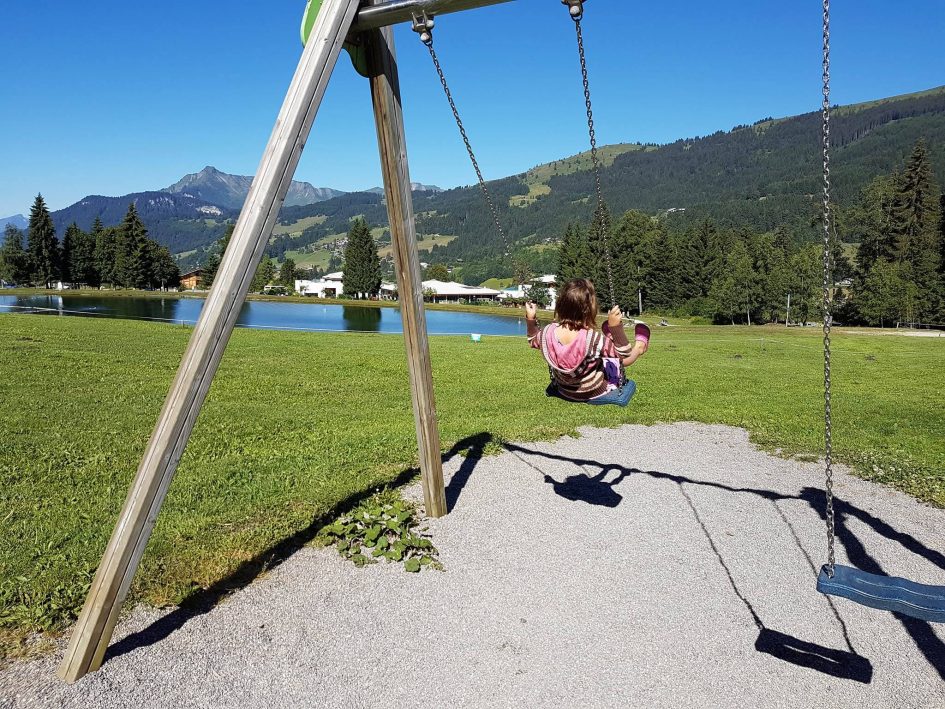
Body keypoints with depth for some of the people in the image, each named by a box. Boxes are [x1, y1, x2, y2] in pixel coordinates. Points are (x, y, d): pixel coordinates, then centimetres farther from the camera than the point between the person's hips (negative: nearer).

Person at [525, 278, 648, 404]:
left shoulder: (548, 332, -22)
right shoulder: (593, 338, -36)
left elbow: (534, 341, 2)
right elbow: (624, 353, -22)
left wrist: (530, 320, 1)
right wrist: (616, 328, -34)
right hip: (596, 393, -4)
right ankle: (640, 343, 55)